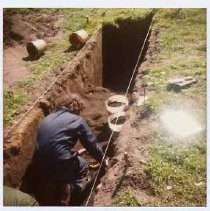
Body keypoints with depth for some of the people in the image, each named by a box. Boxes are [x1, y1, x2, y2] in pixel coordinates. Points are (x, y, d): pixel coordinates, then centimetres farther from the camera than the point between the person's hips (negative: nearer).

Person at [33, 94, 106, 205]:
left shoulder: (48, 118, 16)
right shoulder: (77, 121, -2)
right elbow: (92, 144, 4)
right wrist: (102, 159, 23)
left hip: (40, 163, 7)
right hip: (60, 162, -7)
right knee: (83, 165, 21)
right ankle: (70, 188, 0)